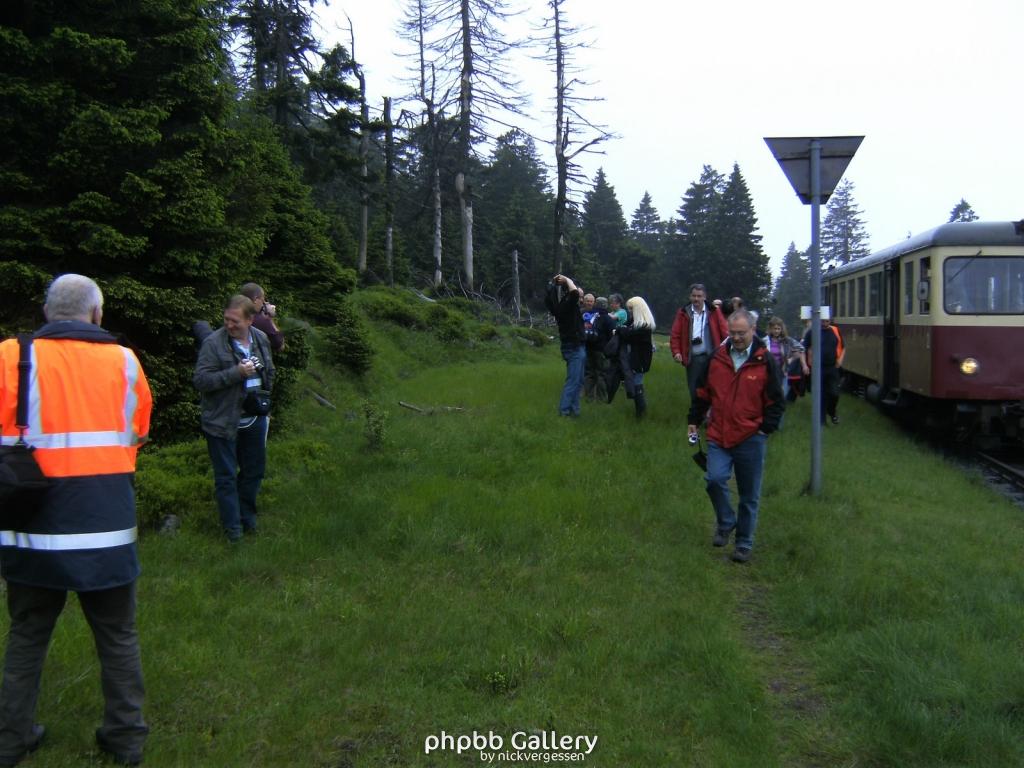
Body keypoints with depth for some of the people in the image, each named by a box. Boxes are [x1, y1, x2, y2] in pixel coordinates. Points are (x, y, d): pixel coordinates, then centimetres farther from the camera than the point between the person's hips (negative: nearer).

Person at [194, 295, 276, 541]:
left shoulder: (261, 339, 3)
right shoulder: (213, 343, -15)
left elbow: (269, 373, 19)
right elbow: (200, 380, -21)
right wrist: (236, 373, -28)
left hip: (254, 419, 6)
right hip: (223, 421, -6)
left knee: (254, 470, 17)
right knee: (226, 477, 2)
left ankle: (247, 518, 35)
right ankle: (233, 528, 14)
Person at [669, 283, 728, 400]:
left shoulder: (714, 311, 2)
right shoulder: (683, 313, 5)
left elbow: (724, 331, -3)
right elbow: (675, 334, 2)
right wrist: (676, 352, -11)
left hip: (711, 357, -1)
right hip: (693, 358, 1)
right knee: (694, 390, 7)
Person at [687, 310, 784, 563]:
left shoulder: (765, 361, -4)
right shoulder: (717, 357, 3)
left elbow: (775, 400, 1)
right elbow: (703, 392, 13)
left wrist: (767, 429, -5)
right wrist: (694, 420, 13)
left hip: (750, 439, -1)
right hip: (719, 436, 2)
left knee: (749, 495, 7)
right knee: (715, 479, -16)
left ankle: (744, 544, 22)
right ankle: (725, 522, 12)